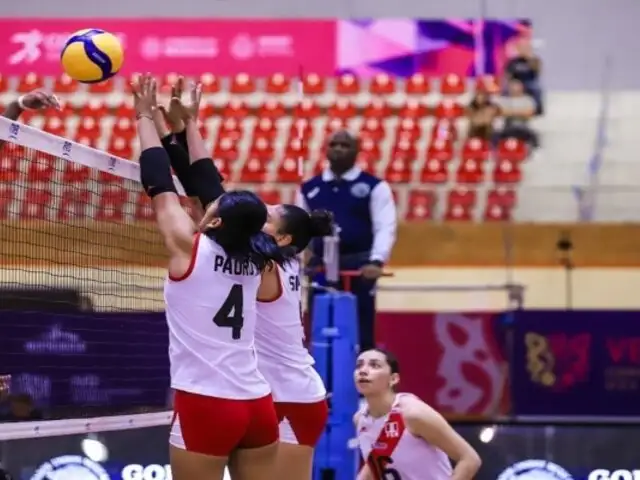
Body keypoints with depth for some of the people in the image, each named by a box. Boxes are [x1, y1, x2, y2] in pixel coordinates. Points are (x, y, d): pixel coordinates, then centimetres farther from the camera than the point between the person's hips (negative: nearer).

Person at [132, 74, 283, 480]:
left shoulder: (190, 248, -6)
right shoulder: (253, 260, 9)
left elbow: (159, 183, 3)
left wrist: (146, 116, 15)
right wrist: (190, 124, 29)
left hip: (205, 406, -6)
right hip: (257, 406, 6)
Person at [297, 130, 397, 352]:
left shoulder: (374, 186, 2)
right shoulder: (309, 188, 13)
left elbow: (385, 228, -7)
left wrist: (377, 261, -22)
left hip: (358, 266, -3)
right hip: (321, 266, 3)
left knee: (360, 334, 0)